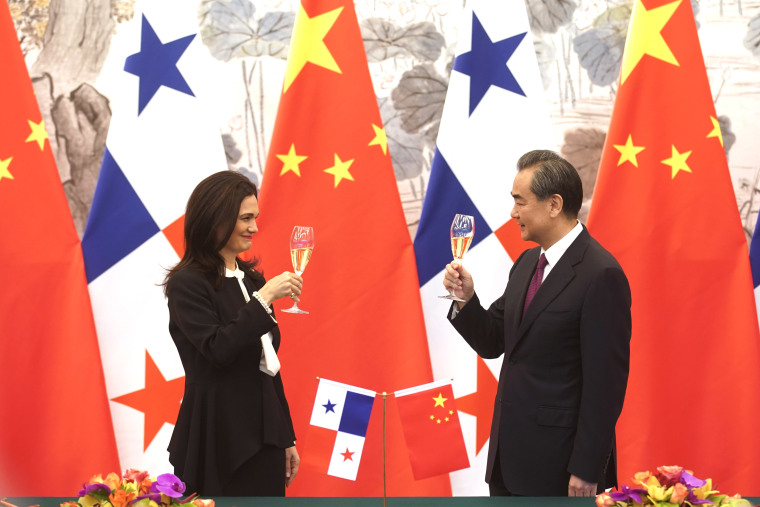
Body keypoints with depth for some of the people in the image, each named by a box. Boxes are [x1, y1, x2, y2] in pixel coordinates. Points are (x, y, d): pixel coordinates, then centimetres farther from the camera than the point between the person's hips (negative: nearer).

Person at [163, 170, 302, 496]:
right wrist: (264, 298, -20)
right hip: (219, 441, -6)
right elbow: (217, 350, -21)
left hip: (263, 436, 7)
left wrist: (286, 438, 16)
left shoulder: (251, 280, 13)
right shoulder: (187, 283, -8)